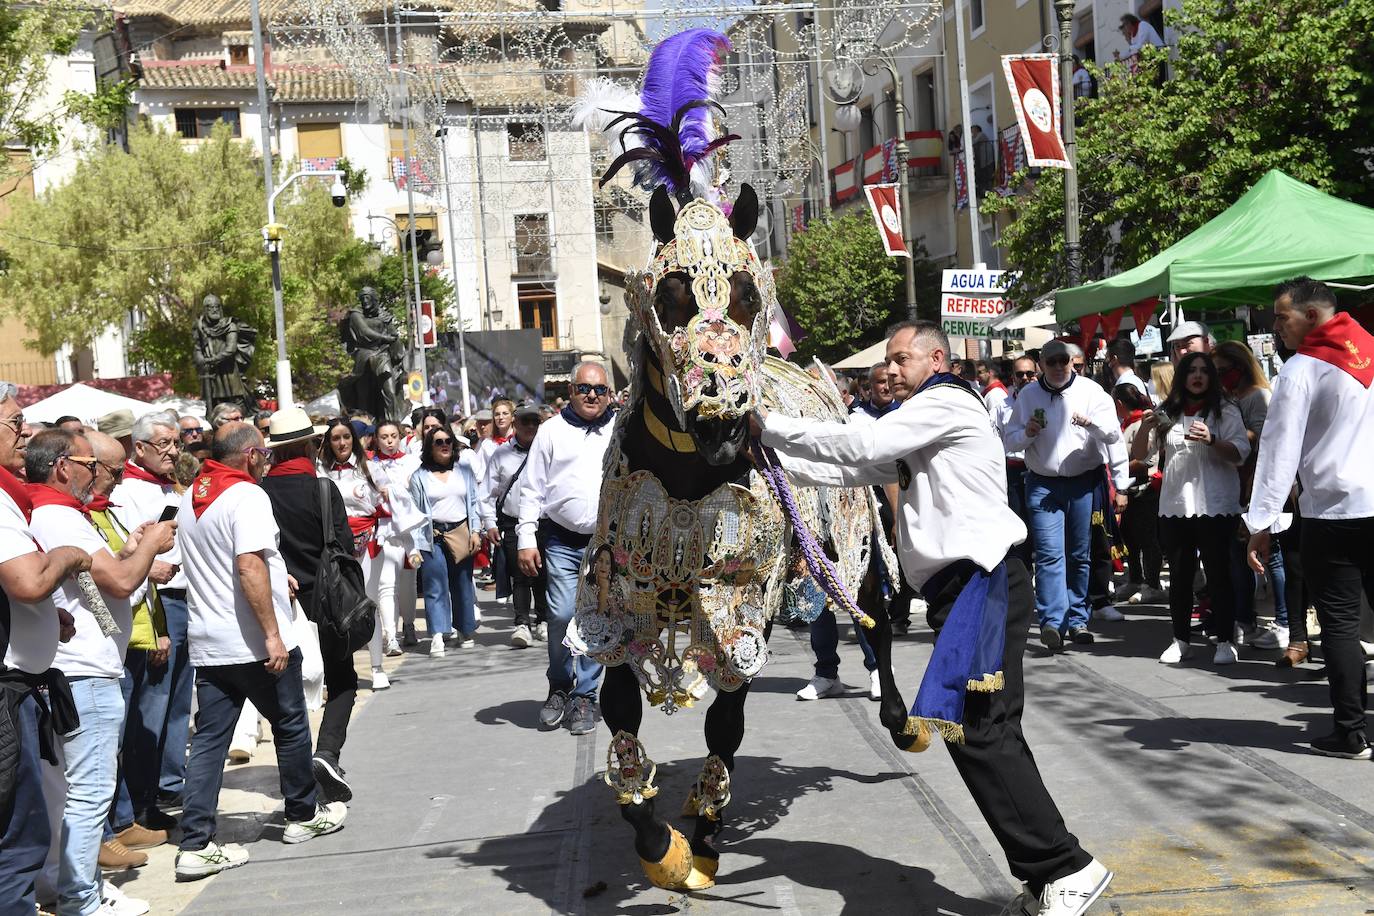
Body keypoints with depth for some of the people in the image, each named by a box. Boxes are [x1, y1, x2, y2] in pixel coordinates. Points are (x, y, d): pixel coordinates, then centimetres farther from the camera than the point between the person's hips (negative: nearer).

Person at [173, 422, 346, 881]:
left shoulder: (190, 497, 12)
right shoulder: (246, 495, -14)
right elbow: (249, 566, -25)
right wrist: (273, 633, -24)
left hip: (207, 644, 7)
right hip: (254, 644, -7)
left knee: (209, 739, 5)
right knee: (290, 727, 12)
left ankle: (196, 845, 2)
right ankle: (303, 815, 26)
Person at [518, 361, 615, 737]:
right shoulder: (552, 431, 7)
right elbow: (532, 490, 6)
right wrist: (526, 539, -2)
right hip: (561, 541, -1)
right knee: (561, 616, -9)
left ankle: (584, 696, 13)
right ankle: (559, 687, 14)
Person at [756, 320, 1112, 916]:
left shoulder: (945, 402, -4)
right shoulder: (917, 428, 27)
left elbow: (860, 446, -14)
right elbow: (853, 470, 22)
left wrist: (772, 425, -8)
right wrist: (775, 451, 14)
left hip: (982, 584, -10)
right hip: (963, 588, 10)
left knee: (980, 733, -13)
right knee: (990, 733, 8)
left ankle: (1065, 868, -7)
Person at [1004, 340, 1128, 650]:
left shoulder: (1090, 390, 1)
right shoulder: (1028, 395, 7)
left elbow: (1114, 435, -4)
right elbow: (1009, 441, 11)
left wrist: (1091, 422, -24)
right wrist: (1027, 433, -10)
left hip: (1085, 483, 0)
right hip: (1043, 485, 0)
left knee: (1080, 554, 7)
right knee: (1049, 553, -11)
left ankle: (1077, 621, 18)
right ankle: (1052, 622, -17)